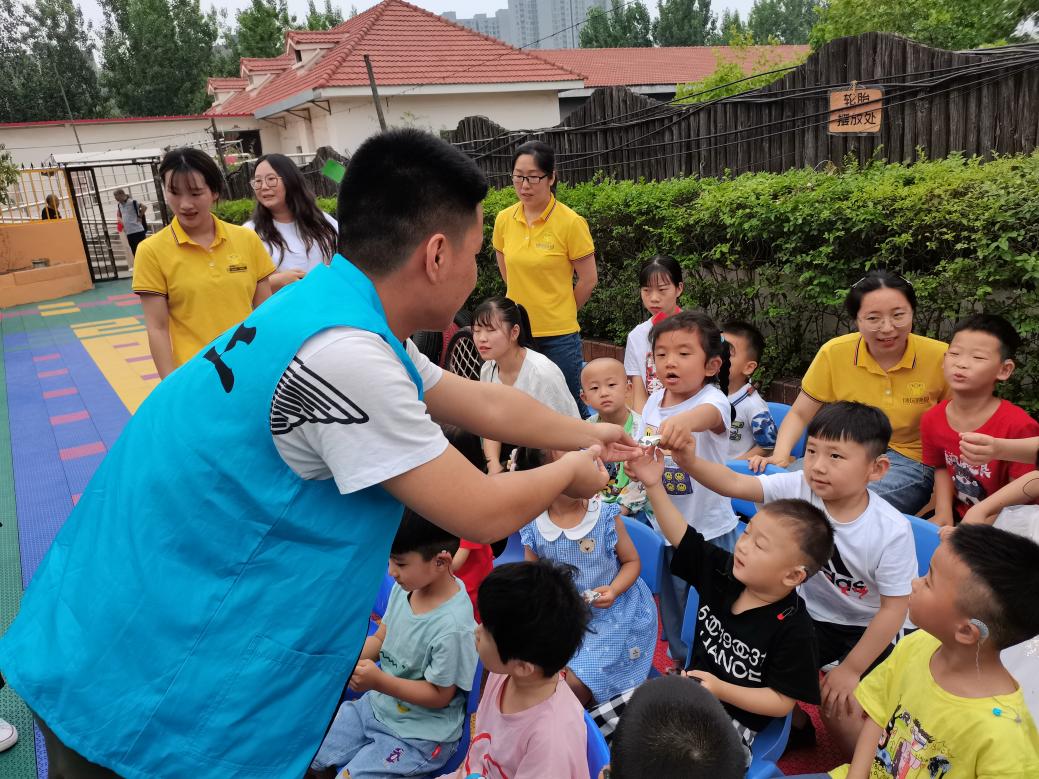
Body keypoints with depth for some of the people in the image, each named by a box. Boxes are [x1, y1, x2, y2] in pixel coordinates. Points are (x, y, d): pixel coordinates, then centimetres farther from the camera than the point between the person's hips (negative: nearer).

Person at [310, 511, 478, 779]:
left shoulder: (453, 626, -31)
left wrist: (380, 682, -27)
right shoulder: (405, 588, -9)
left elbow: (440, 695, -19)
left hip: (419, 735, -7)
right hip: (377, 704, 7)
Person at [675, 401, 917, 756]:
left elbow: (894, 608, -17)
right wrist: (690, 462, -50)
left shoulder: (892, 531, -26)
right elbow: (735, 484, -30)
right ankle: (797, 726, 26)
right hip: (812, 614, 4)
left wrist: (851, 669, -13)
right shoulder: (799, 488, -20)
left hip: (869, 630, -3)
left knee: (840, 709, -15)